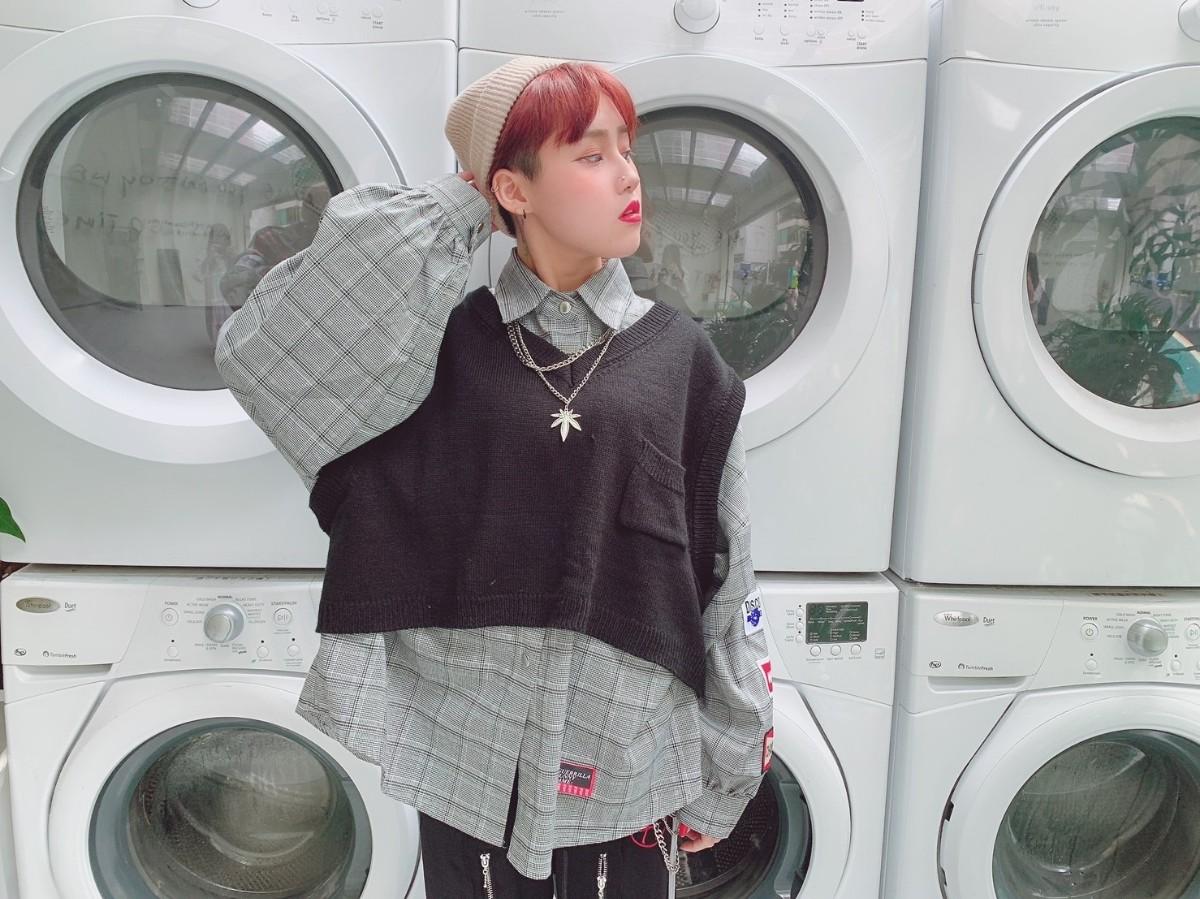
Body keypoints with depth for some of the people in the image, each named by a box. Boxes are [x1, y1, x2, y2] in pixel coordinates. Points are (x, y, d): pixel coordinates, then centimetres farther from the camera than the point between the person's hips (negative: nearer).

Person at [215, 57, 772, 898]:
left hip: (622, 765, 1)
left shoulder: (679, 355, -3)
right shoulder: (446, 340, -3)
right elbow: (260, 354, -16)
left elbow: (724, 580, -1)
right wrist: (451, 207, -12)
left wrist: (719, 781, 3)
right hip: (468, 755, 0)